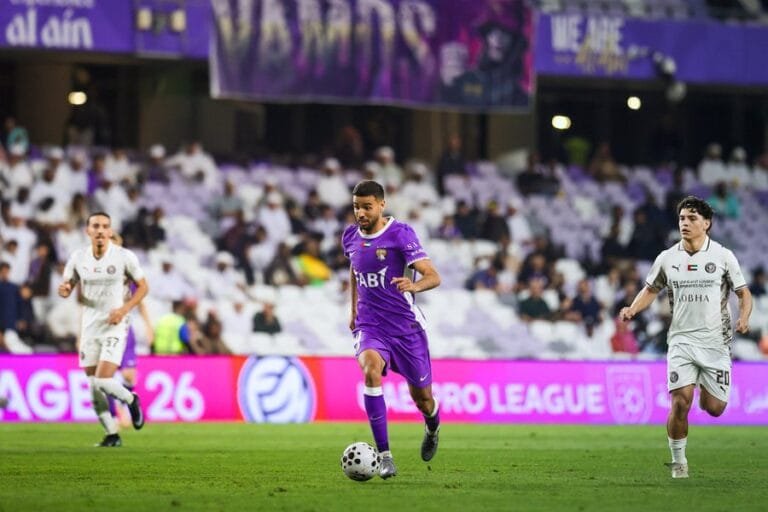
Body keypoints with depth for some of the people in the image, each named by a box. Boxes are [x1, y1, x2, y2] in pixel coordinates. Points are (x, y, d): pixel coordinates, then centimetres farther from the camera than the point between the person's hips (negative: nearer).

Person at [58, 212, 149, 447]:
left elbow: (143, 286, 1)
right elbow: (67, 286, 10)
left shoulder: (124, 257, -8)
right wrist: (63, 289, -15)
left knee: (102, 382, -17)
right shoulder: (78, 258, 1)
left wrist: (124, 309, -14)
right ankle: (112, 435, 18)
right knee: (94, 388, 3)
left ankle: (131, 400, 15)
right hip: (89, 327, 4)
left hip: (114, 327, -4)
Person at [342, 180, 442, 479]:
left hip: (406, 326, -2)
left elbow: (433, 276, -21)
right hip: (369, 328, 2)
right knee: (371, 371, -30)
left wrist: (414, 285, -42)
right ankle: (384, 455, -28)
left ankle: (432, 429, 49)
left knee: (422, 398, 8)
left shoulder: (400, 234, -12)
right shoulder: (350, 236, 4)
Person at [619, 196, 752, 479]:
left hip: (716, 341, 0)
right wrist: (632, 309, -1)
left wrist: (743, 317, -15)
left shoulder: (723, 256, -1)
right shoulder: (667, 258, 4)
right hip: (681, 339, 0)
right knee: (680, 402, -15)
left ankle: (706, 392, 36)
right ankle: (678, 461, 1)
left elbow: (744, 293, 5)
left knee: (715, 408, -2)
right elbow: (650, 290, 17)